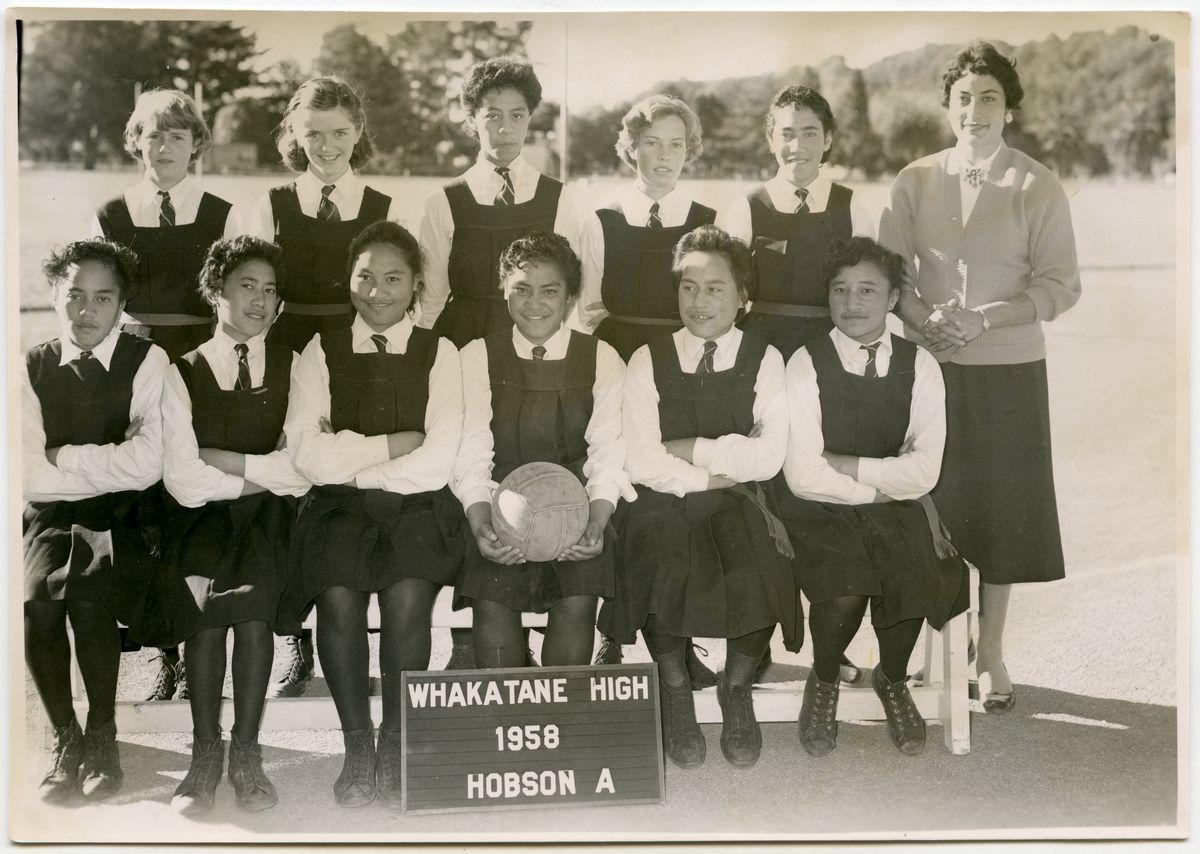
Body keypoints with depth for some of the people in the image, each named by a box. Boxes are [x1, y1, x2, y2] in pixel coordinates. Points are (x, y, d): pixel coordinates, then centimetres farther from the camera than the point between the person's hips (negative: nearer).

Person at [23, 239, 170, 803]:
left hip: (119, 522, -2)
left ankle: (103, 740, -8)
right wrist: (108, 467, -11)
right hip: (50, 520, 2)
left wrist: (65, 456, -7)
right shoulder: (32, 369, 3)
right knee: (35, 599, -26)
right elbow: (30, 477, -6)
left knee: (88, 594, -29)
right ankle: (66, 742, -7)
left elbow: (147, 465, -16)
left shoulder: (147, 362, -4)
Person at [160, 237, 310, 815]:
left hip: (267, 519, 0)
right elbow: (184, 481, -4)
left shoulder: (294, 370, 10)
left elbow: (302, 470, -3)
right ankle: (205, 753, -12)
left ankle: (245, 752, -13)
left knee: (253, 598, -23)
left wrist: (222, 460, -5)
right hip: (202, 522, 0)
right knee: (203, 604, -23)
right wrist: (262, 473, -5)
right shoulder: (183, 375, 7)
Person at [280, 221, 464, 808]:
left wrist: (350, 458, -5)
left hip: (417, 506, -1)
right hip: (340, 509, 1)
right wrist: (390, 445, -5)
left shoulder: (440, 354, 8)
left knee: (407, 598, -29)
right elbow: (309, 457, -3)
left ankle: (396, 743, -9)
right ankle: (356, 743, -10)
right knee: (338, 598, -28)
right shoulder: (321, 353, 11)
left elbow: (437, 462, -5)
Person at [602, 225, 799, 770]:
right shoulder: (649, 361, 6)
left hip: (739, 506, 0)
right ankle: (674, 688, -2)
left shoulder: (764, 360, 6)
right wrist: (717, 474, -9)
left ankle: (737, 685, 0)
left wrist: (688, 449, -7)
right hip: (663, 505, 0)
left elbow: (769, 456, -7)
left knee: (761, 574, -30)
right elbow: (642, 463, -5)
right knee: (661, 572, -32)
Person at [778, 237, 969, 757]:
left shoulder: (919, 367, 2)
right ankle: (823, 683, 5)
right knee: (844, 592, -29)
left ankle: (892, 679, 9)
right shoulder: (807, 365, -5)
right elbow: (803, 476, -12)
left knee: (913, 586, -26)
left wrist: (844, 465, -13)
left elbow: (924, 472, -8)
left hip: (894, 513, 2)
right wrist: (881, 482, -9)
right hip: (819, 513, -2)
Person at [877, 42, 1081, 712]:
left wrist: (982, 320, -15)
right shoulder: (915, 181, 4)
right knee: (932, 506, 5)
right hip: (928, 368, 2)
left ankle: (992, 653, 19)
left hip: (1008, 370, -1)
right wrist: (923, 320, -13)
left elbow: (1062, 284, -4)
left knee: (1001, 506, 5)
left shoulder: (1038, 187, -3)